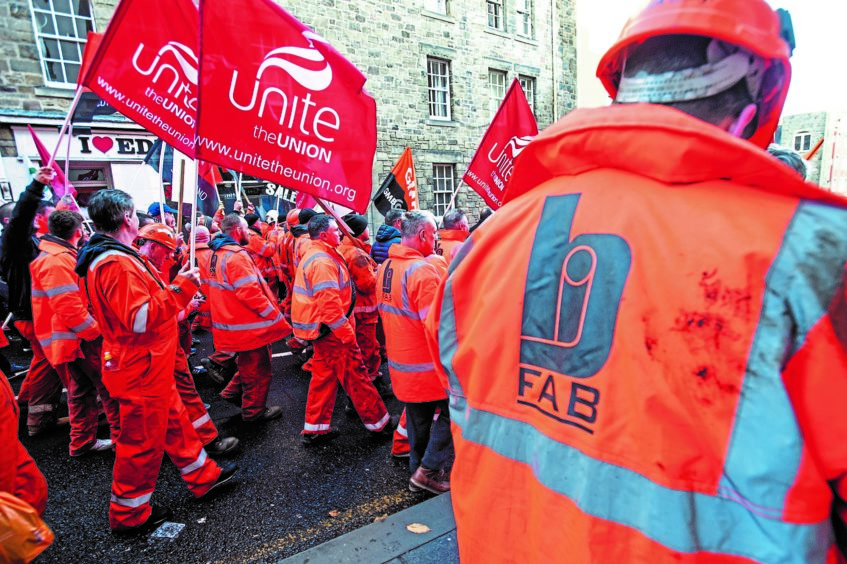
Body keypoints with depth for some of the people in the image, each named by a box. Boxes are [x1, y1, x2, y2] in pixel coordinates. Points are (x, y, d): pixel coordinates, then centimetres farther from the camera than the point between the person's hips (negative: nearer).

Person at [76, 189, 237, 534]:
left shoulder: (111, 256, 10)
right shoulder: (116, 264, -24)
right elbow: (140, 318, -30)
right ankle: (129, 514, 27)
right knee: (142, 441, 7)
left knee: (174, 422, 20)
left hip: (148, 366, 11)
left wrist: (178, 300, 16)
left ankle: (202, 476, 36)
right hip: (141, 370, -10)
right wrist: (180, 289, -27)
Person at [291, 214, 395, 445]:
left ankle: (314, 428, 27)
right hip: (332, 330, -10)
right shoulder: (323, 261, -21)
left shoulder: (313, 255, 13)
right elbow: (330, 304, -29)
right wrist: (348, 334, -22)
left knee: (324, 376, 17)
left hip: (322, 329, 10)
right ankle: (379, 422, 16)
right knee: (355, 375, 2)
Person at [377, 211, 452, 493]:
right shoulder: (422, 270, -23)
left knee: (418, 417, 22)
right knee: (451, 415, 11)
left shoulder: (385, 267, 6)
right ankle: (429, 472, 15)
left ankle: (417, 469, 36)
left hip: (400, 362, 8)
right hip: (428, 364, -8)